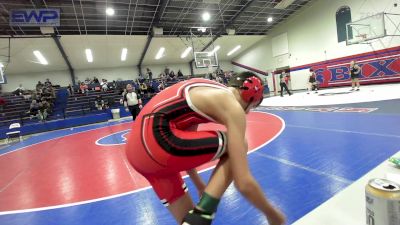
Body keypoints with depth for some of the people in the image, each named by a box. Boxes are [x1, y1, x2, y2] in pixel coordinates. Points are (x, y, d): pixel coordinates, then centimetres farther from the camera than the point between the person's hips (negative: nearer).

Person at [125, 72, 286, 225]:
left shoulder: (211, 91, 21)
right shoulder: (233, 107, -5)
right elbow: (244, 183, -9)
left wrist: (199, 184, 40)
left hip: (137, 147, 10)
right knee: (238, 146, 2)